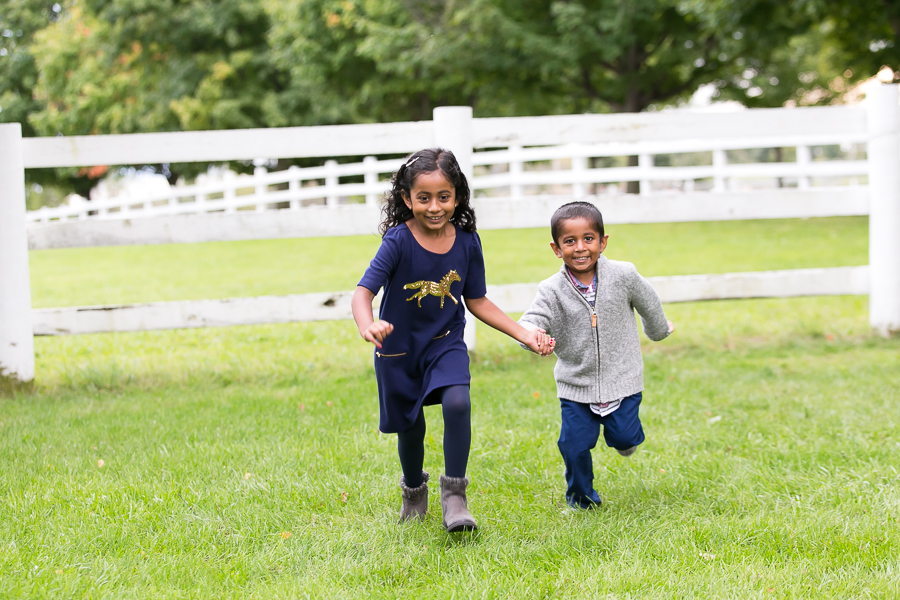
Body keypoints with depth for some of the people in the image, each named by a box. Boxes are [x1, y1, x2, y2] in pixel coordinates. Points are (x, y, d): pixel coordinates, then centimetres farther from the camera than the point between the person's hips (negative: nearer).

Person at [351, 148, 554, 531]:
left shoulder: (467, 242, -10)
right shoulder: (399, 241, -21)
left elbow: (477, 301, 2)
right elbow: (363, 291, -30)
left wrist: (524, 334, -4)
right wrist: (367, 325, -53)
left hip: (446, 343, 1)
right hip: (399, 348, -1)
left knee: (457, 403, -26)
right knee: (410, 428, 12)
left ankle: (454, 496, -11)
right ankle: (414, 491, 44)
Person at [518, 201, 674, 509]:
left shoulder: (623, 275, -11)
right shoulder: (551, 290, -12)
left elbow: (648, 303, 8)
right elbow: (528, 323, -23)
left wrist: (659, 330, 27)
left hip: (621, 378, 0)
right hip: (576, 384, 0)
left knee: (624, 437, -4)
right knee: (574, 444, -4)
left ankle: (624, 436, 36)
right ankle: (581, 499, 23)